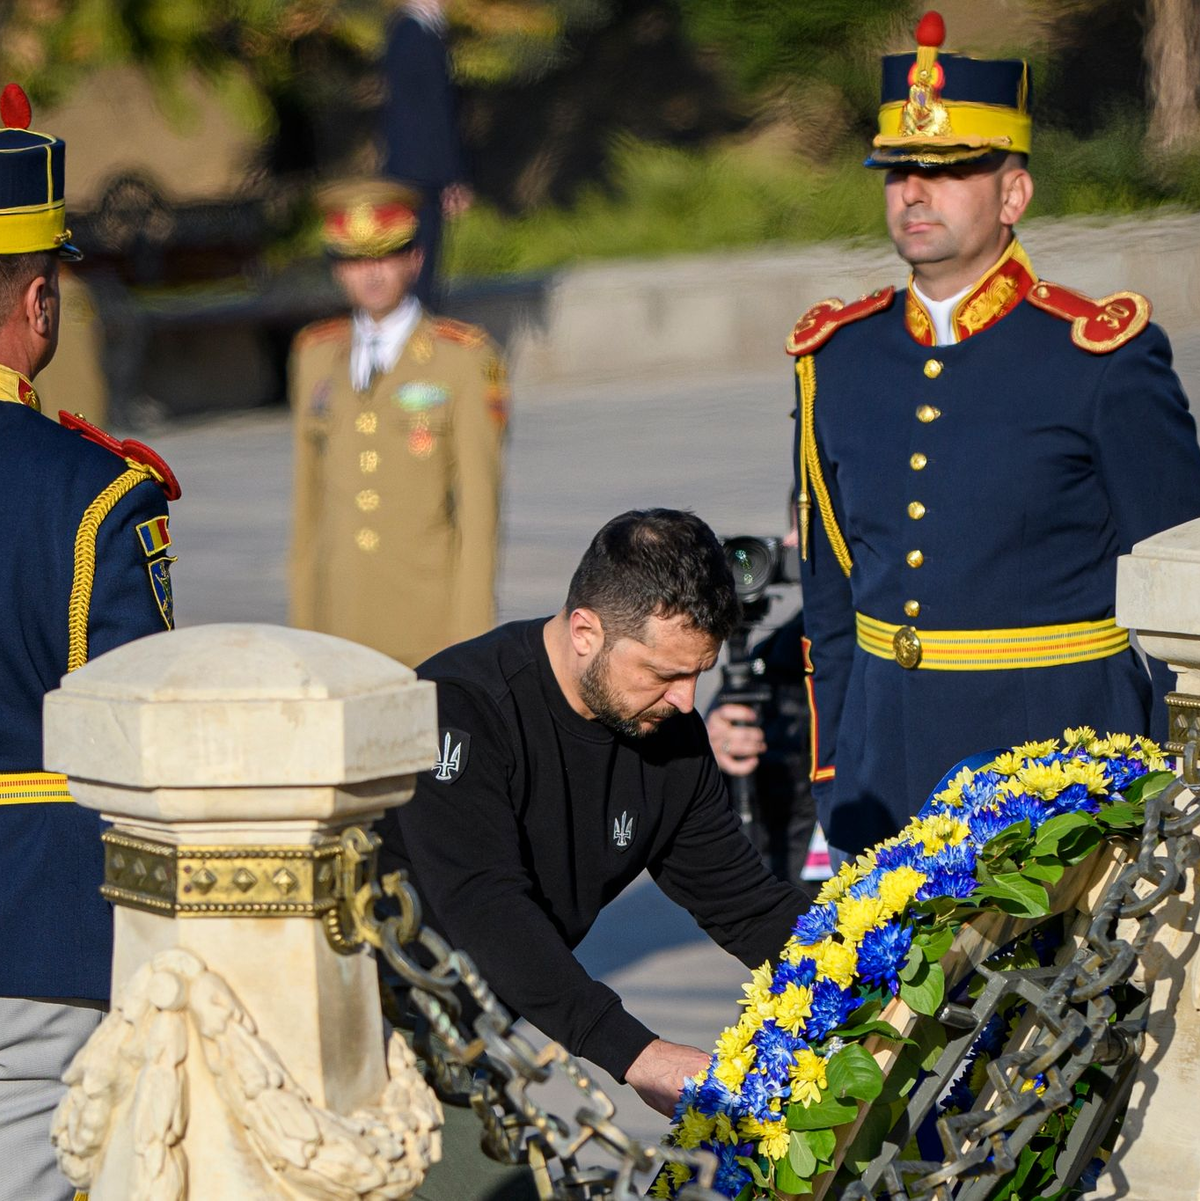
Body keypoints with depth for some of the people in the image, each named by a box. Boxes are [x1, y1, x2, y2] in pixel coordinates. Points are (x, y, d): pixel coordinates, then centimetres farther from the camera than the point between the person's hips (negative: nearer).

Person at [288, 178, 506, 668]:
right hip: (340, 621, 3)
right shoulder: (315, 355, 12)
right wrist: (302, 623, 11)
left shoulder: (464, 359, 0)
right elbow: (309, 494, 14)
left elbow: (478, 501, -3)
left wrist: (471, 635, -8)